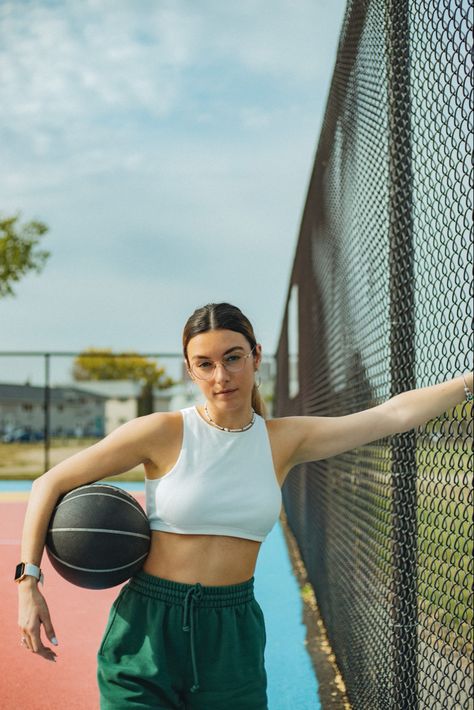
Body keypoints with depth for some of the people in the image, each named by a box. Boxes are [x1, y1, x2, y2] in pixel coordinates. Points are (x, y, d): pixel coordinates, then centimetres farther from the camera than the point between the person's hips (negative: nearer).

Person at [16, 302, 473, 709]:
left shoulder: (284, 440, 1)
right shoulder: (164, 433, -8)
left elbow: (394, 413, -1)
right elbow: (50, 484, -4)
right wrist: (28, 584, -9)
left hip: (233, 638, 3)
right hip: (147, 628, -2)